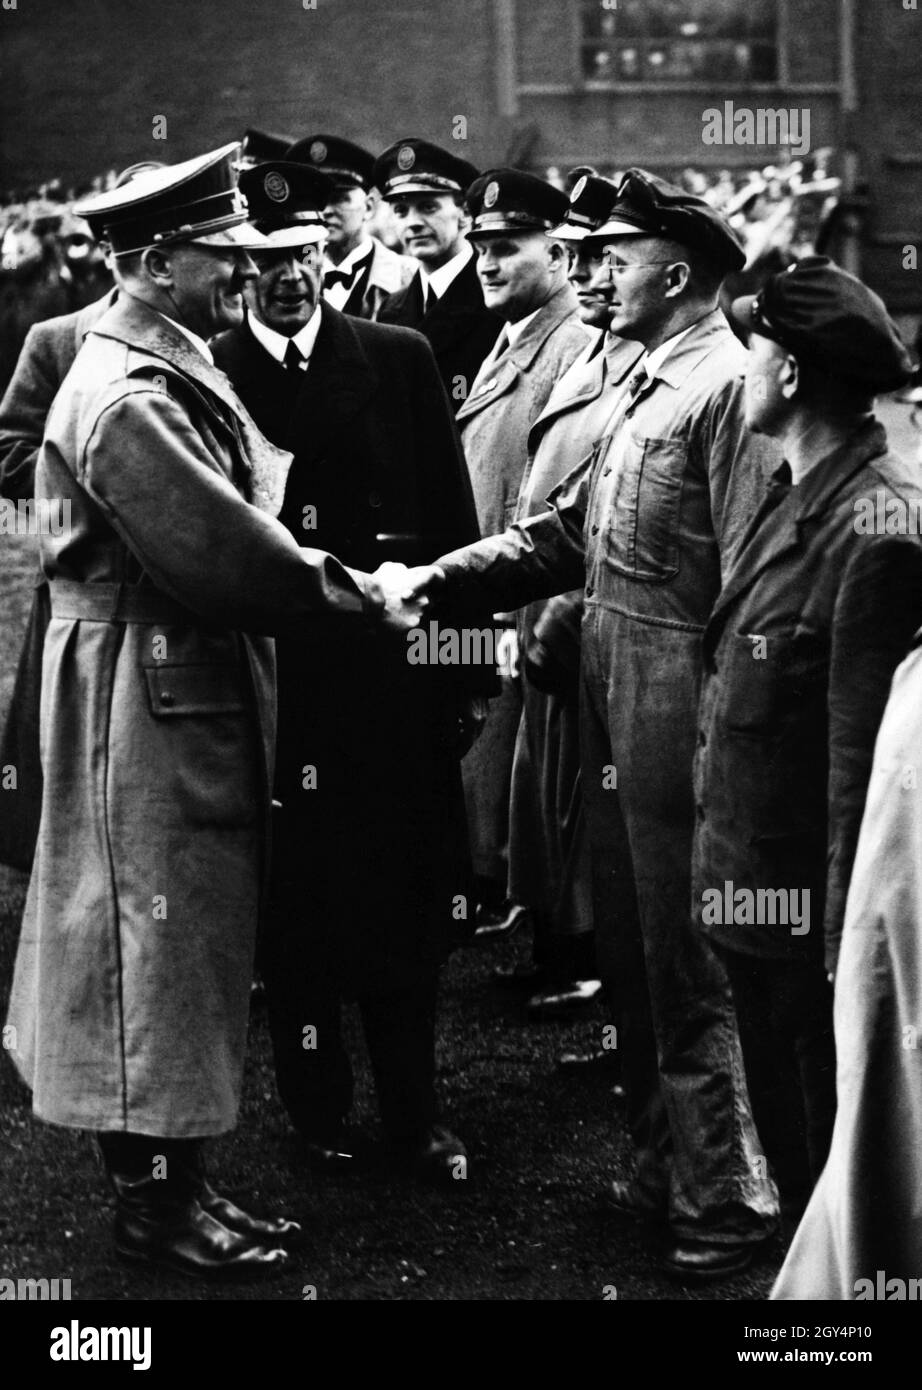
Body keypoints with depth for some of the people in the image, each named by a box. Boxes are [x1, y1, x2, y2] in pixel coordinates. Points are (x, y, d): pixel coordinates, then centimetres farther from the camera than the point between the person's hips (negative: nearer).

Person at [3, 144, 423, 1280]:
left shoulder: (178, 371, 13)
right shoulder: (127, 396, -20)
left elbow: (234, 520, 13)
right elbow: (219, 552, -24)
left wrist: (348, 579, 1)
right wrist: (355, 595, -14)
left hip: (198, 688, 10)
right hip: (150, 696, -10)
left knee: (192, 932, 15)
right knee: (157, 935, -1)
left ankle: (166, 1174, 24)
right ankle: (153, 1198, 10)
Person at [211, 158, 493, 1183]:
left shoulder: (399, 360, 4)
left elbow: (452, 520, 6)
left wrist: (471, 665, 4)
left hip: (396, 670, 2)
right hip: (271, 683, -1)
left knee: (405, 901, 8)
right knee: (293, 907, 8)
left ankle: (414, 1112, 21)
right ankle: (318, 1111, 23)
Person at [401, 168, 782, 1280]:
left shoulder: (730, 389, -16)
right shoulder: (646, 385, 13)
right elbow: (565, 533, 16)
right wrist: (434, 579, 7)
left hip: (680, 705, -9)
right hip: (610, 691, 9)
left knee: (686, 969, 0)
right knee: (632, 947, 17)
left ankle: (724, 1199, 13)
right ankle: (664, 1168, 31)